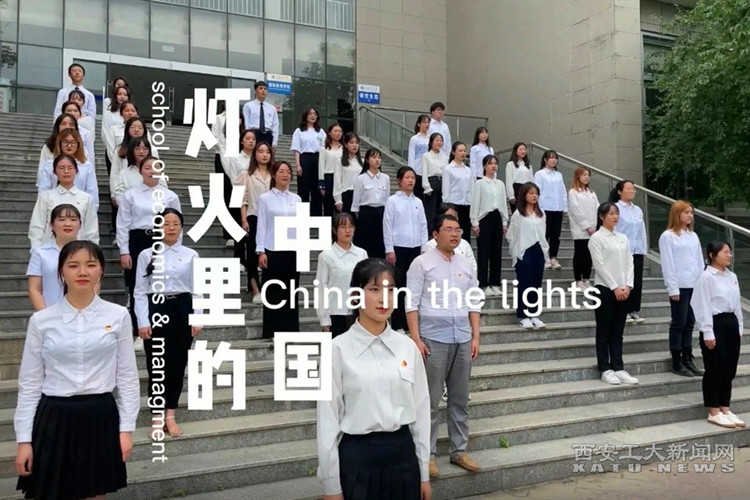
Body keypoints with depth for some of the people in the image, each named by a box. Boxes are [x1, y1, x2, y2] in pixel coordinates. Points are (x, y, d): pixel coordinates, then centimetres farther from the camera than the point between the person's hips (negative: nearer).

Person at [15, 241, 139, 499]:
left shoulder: (118, 316, -3)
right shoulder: (41, 320, -2)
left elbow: (127, 376, 0)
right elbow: (29, 382, 2)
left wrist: (127, 428, -1)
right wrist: (24, 438, 0)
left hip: (100, 418, 0)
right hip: (55, 419, 0)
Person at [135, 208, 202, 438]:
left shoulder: (191, 255, 4)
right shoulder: (147, 255, 2)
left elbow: (196, 290, 4)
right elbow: (140, 292, 0)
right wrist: (143, 322, -8)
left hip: (181, 310, 1)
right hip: (155, 310, -1)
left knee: (177, 365, 8)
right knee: (156, 366, 3)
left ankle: (170, 415, 21)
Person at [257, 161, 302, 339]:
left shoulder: (296, 199, 9)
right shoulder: (265, 198, 0)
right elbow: (261, 226, -3)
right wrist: (261, 251, -10)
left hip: (293, 251, 3)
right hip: (273, 251, -3)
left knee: (291, 291, 8)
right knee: (273, 292, 2)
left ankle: (290, 329, 17)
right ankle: (272, 331, 11)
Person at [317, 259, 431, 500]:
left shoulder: (407, 347, 1)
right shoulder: (338, 349, -10)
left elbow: (421, 409, 6)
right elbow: (328, 419, -7)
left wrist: (424, 473, 8)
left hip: (403, 455, 3)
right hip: (357, 457, -3)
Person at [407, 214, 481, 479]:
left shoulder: (466, 265, 11)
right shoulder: (422, 263, -3)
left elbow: (473, 304, 14)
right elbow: (412, 304, -7)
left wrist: (475, 336, 8)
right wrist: (416, 338, -12)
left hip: (462, 339, 5)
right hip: (434, 339, -5)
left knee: (460, 399, 13)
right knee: (431, 401, 3)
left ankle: (459, 450, 25)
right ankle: (428, 454, 15)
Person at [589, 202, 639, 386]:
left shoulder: (622, 238, 12)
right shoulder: (596, 238, -6)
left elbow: (629, 263, 9)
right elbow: (599, 265, -12)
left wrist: (628, 285, -4)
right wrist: (614, 287, -15)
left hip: (623, 290, 6)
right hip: (605, 289, -6)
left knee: (618, 332, 10)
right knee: (604, 331, 2)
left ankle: (618, 368, 15)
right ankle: (605, 369, 8)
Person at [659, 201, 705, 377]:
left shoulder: (693, 236, 14)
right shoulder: (667, 236, -5)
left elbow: (700, 261, 14)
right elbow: (668, 264, -9)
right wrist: (673, 288, -13)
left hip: (695, 285, 6)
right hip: (680, 286, -6)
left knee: (690, 323, 10)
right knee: (679, 323, -1)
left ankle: (688, 360, 18)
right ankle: (677, 363, 7)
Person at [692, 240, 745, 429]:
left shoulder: (732, 277, 12)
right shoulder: (706, 277, -11)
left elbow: (737, 304, 17)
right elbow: (703, 307, -14)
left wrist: (739, 329, 14)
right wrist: (707, 333, -17)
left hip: (731, 323, 8)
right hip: (716, 324, -8)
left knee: (729, 370, 12)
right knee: (715, 370, -1)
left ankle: (725, 409, 23)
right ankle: (714, 413, 9)